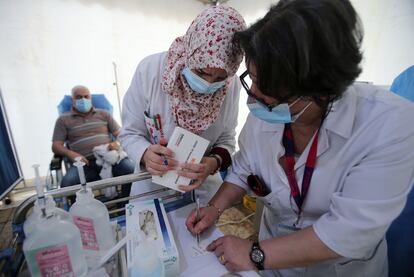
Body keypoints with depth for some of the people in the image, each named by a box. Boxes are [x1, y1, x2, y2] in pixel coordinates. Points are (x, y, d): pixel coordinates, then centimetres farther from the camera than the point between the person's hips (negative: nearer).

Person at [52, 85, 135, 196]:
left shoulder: (103, 114, 21)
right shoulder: (63, 120, 19)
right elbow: (56, 146, 11)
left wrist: (117, 144, -8)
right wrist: (70, 153, -12)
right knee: (67, 183, -32)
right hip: (84, 163, 0)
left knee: (133, 170, -28)